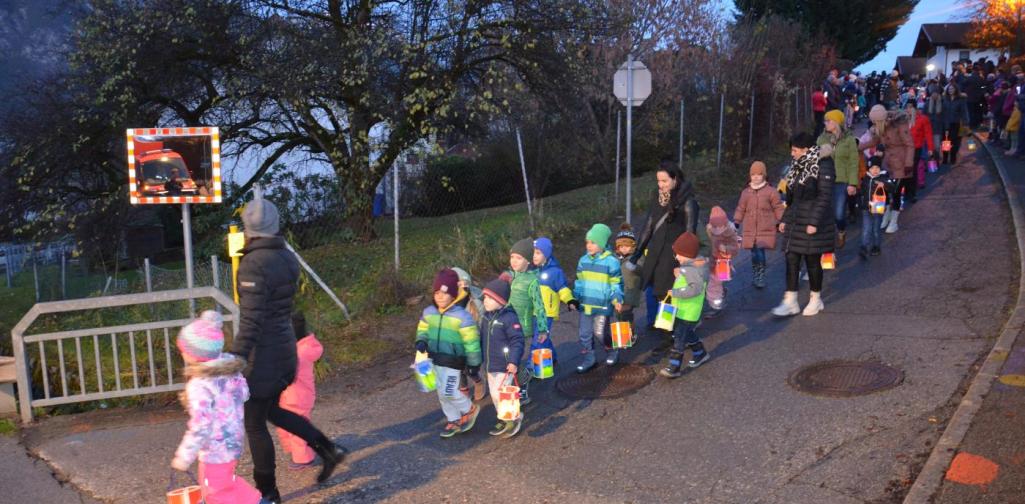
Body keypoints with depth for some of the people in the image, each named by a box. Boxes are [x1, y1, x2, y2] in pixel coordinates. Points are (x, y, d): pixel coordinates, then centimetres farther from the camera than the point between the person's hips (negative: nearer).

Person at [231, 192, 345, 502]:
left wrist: (235, 361, -24)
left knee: (254, 425, 9)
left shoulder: (253, 264, -20)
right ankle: (328, 450, 22)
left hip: (263, 355, -8)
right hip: (286, 347, 8)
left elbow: (251, 321, -24)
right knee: (272, 410, 27)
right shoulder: (288, 259, 4)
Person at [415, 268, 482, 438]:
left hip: (453, 361, -6)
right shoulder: (428, 312, 0)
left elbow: (472, 342, -14)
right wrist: (422, 342, -7)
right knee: (442, 393, 14)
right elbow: (423, 330, 17)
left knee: (449, 392, -11)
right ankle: (454, 421, 33)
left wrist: (474, 365, -11)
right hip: (436, 360, 7)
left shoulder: (461, 316, -18)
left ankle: (470, 410, 17)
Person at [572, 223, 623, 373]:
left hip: (602, 305, -5)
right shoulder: (583, 260, 5)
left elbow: (616, 283, -5)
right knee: (585, 333, 7)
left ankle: (612, 351, 27)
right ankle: (588, 358, 19)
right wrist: (575, 298, 13)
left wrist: (617, 300, -14)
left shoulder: (611, 261, -10)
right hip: (585, 304, 5)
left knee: (600, 332, 1)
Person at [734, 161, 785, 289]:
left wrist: (780, 223, 0)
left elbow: (778, 208, 3)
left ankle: (761, 277, -2)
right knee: (754, 253, 8)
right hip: (749, 230, 4)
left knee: (760, 251, -13)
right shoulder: (746, 192, 10)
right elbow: (741, 209, 16)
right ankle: (757, 276, 23)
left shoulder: (771, 191, 1)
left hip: (765, 230, -3)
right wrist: (736, 223, 13)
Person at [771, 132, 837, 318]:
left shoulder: (823, 166, -12)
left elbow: (824, 197, -16)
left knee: (812, 260, 4)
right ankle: (790, 302, 7)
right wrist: (785, 219, 16)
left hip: (813, 225, -7)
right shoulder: (798, 166, 12)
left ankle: (816, 299, 21)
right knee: (791, 260, 3)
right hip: (795, 222, 7)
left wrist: (814, 222, -21)